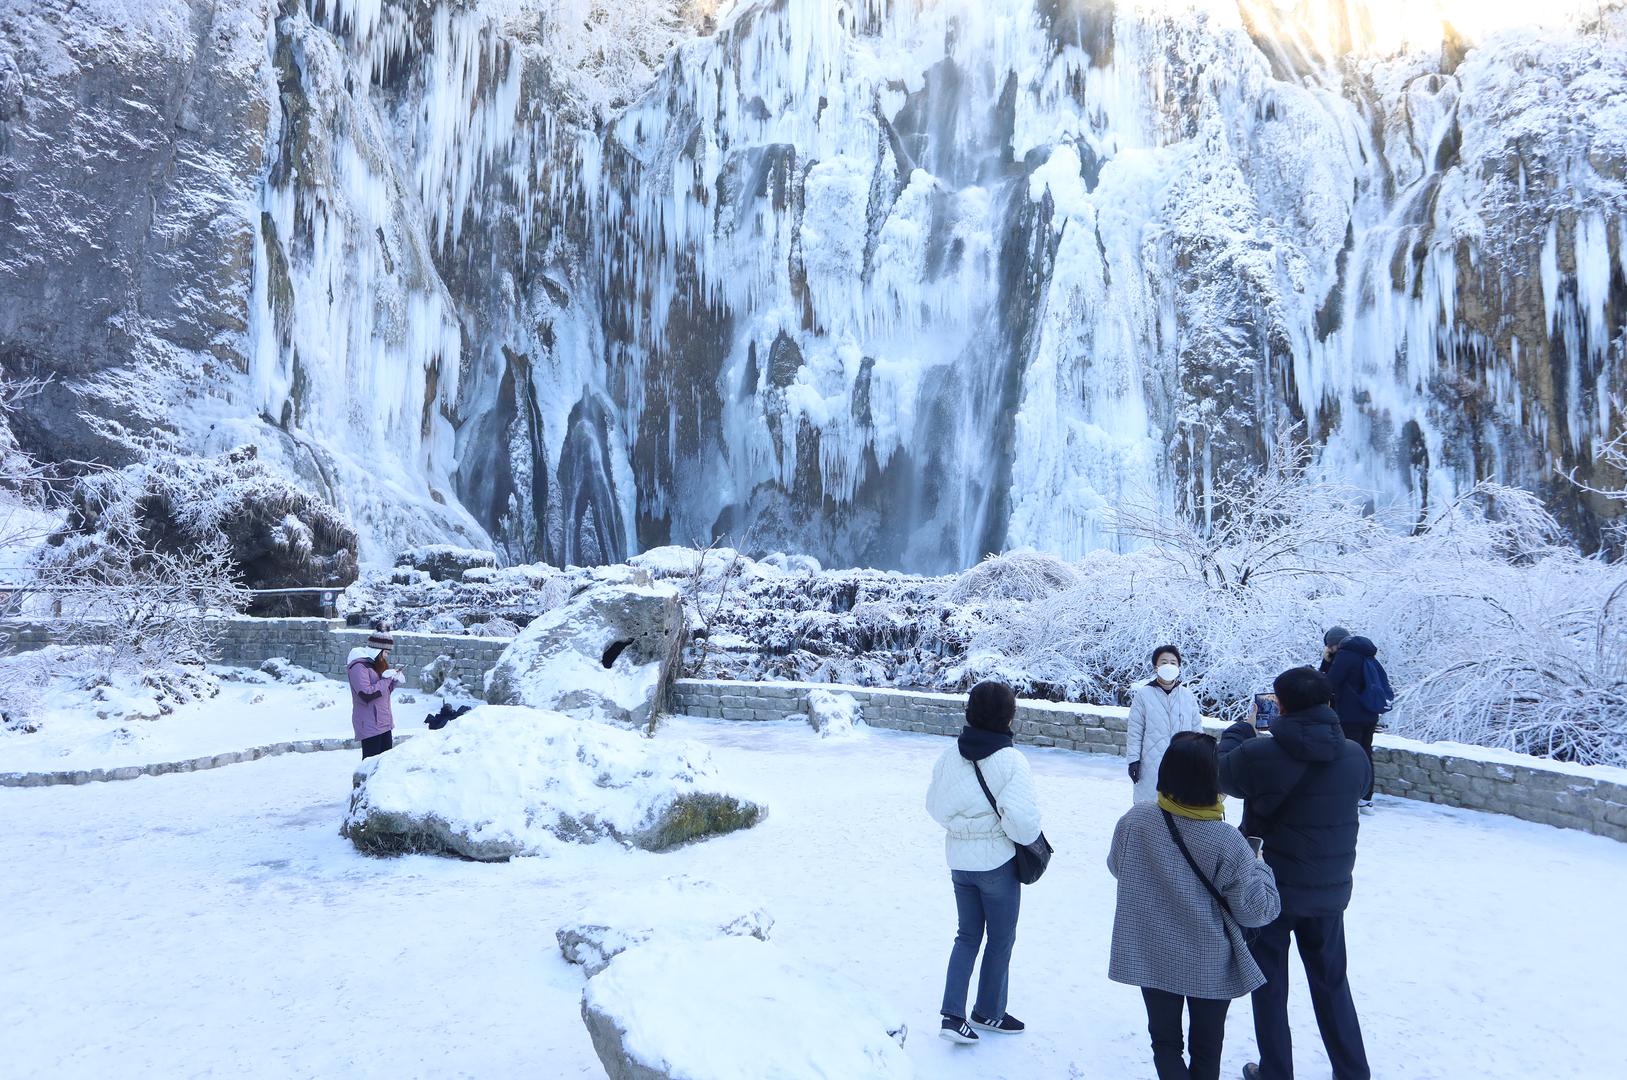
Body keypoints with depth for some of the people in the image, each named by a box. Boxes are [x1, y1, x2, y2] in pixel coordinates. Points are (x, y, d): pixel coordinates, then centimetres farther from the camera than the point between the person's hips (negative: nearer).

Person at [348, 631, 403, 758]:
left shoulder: (375, 663, 15)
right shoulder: (358, 666, -14)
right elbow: (366, 694, -24)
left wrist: (394, 682, 4)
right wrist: (387, 679, -17)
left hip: (384, 722, 9)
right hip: (370, 724, -9)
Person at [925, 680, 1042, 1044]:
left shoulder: (950, 755, -5)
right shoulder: (1010, 760, -20)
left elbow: (935, 806, 3)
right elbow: (1021, 818, -26)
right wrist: (1030, 836, -5)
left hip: (959, 860, 5)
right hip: (998, 862, -5)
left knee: (967, 936, 18)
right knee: (1001, 939, 15)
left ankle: (953, 1014, 10)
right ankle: (989, 1012, 29)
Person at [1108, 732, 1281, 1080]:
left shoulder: (1134, 820, -17)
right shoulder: (1226, 841, -24)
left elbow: (1117, 867, 3)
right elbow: (1257, 909, -15)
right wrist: (1258, 866, 0)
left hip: (1150, 957, 2)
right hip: (1210, 965, -1)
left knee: (1165, 1040, 18)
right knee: (1207, 1047, 20)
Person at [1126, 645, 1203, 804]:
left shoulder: (1188, 696, 6)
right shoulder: (1143, 695, -3)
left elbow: (1197, 730, 12)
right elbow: (1135, 731, -1)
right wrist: (1133, 759, -4)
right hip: (1152, 766, -3)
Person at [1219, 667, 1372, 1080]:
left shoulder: (1259, 754, -23)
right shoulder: (1354, 756, -11)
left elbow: (1220, 771, -2)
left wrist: (1241, 729, 14)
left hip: (1268, 889, -3)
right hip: (1329, 891, 3)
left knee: (1269, 984, 14)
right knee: (1331, 982, 21)